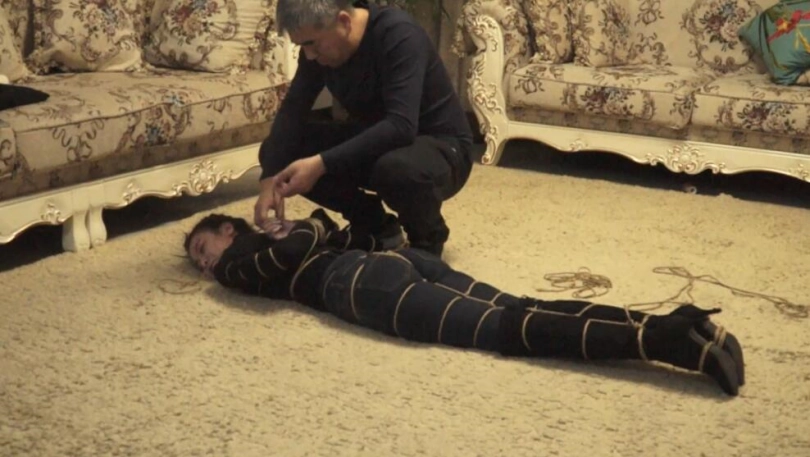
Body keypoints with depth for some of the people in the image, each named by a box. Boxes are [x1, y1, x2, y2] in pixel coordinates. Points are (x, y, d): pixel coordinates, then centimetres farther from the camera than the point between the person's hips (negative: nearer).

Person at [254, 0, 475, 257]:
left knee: (398, 168, -42)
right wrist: (270, 179, -23)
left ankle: (427, 239, -7)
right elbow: (293, 110, -8)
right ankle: (374, 225, 5)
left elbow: (401, 126, -37)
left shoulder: (399, 35, -28)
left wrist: (322, 164, -41)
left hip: (441, 146, -6)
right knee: (278, 152, -8)